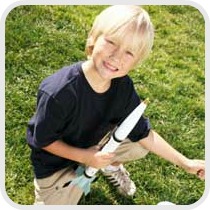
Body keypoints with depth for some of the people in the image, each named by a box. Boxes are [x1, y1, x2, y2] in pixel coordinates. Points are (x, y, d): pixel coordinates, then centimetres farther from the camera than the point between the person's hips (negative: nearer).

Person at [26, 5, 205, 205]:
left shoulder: (123, 86, -19)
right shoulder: (57, 92, -37)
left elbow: (143, 133, -11)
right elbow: (43, 140, -22)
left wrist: (185, 163, -13)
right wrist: (85, 157, -27)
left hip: (93, 146, 5)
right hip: (56, 160, -4)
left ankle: (111, 166, 25)